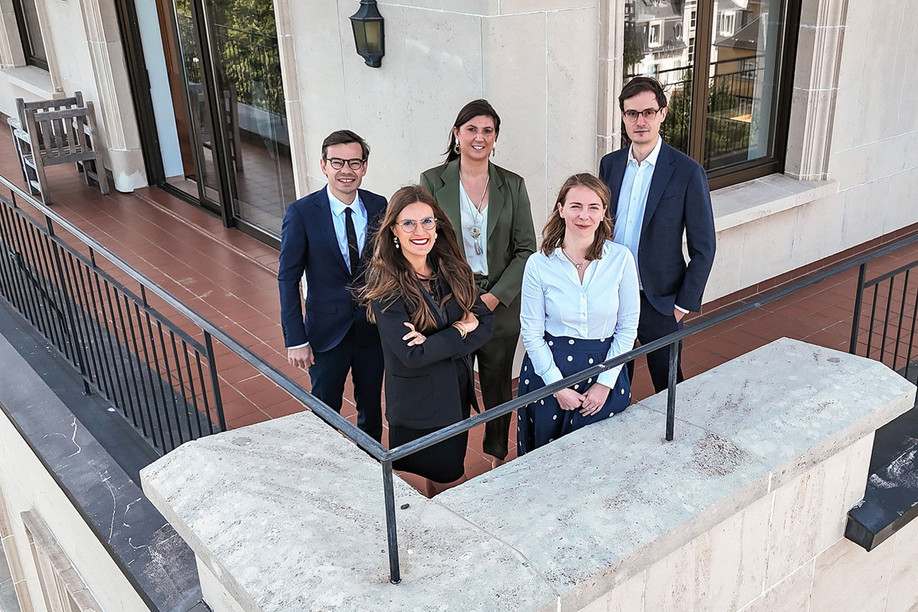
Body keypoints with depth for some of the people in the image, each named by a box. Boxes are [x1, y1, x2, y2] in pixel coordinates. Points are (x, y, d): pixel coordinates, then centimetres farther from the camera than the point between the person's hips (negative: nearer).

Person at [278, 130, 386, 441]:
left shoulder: (378, 206, -4)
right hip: (327, 333, -3)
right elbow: (288, 278, -9)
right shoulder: (301, 213, -13)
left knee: (371, 406, 19)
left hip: (373, 330, 3)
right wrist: (296, 340, -12)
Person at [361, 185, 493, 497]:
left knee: (440, 477, 21)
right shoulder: (385, 285, -18)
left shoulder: (452, 269, -1)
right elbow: (411, 355, -24)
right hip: (419, 405, -5)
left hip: (458, 392, 5)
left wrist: (437, 341, -21)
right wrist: (460, 331, -16)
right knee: (450, 483, 6)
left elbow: (485, 324, -5)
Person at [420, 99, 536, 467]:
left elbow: (526, 249, 0)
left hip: (501, 303, 2)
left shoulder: (513, 185, 3)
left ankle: (498, 454, 35)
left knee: (498, 383, 14)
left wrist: (496, 296, -11)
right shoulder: (432, 182, -1)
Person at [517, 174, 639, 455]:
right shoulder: (539, 264, -10)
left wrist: (605, 382, -7)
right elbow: (532, 334, -6)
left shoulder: (620, 258, -8)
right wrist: (558, 386, -9)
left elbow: (628, 327, -2)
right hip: (549, 369, 0)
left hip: (605, 367, 1)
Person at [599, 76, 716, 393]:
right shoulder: (610, 164, 3)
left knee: (668, 387, 10)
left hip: (660, 302, -4)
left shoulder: (687, 172, -11)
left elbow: (703, 247, -8)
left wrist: (684, 304, -10)